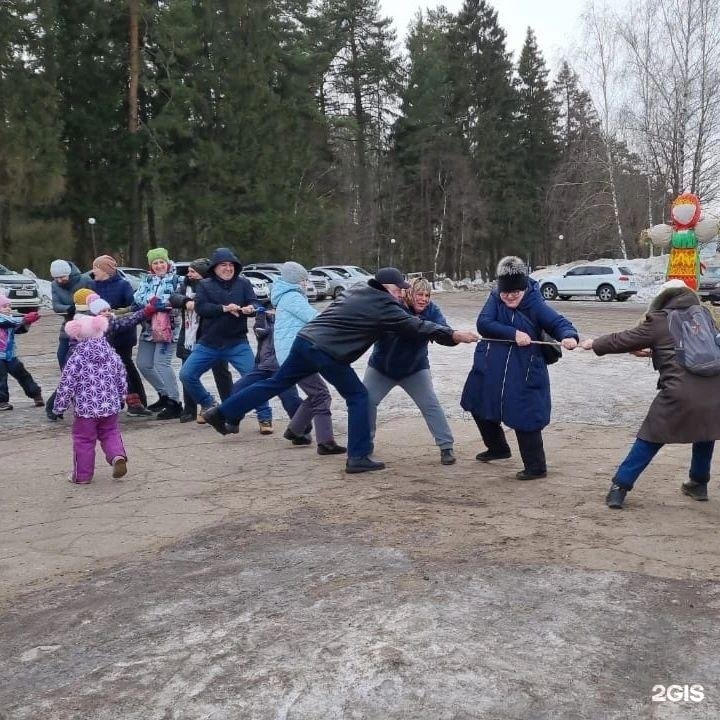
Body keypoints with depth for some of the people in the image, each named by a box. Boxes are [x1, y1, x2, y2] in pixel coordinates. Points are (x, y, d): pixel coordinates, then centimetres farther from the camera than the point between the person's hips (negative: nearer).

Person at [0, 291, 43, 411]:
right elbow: (10, 322, -27)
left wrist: (28, 322, -16)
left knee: (23, 375, 12)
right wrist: (25, 319, -34)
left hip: (11, 355, 7)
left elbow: (20, 329, 2)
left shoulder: (10, 319, 9)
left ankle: (36, 394, 19)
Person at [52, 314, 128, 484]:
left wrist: (59, 406, 3)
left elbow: (66, 386, -9)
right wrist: (121, 399, 25)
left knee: (83, 440, 9)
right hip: (110, 406, 4)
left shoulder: (76, 359, -12)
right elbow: (122, 380, 10)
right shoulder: (113, 355, 1)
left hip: (85, 409, -4)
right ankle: (118, 456, -4)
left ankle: (82, 475, 16)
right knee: (110, 433, 21)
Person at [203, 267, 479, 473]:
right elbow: (414, 325, -9)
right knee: (358, 397, 4)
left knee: (275, 383, 17)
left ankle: (221, 413, 23)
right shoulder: (383, 305, -7)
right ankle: (358, 457, 4)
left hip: (305, 340, 8)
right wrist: (453, 335, -5)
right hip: (327, 352, -8)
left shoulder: (358, 290, 17)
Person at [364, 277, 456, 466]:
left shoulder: (431, 310, -15)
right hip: (381, 367, 0)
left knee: (430, 404, -6)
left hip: (415, 369, 0)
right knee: (367, 401, -3)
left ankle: (446, 447, 3)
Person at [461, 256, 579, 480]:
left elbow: (559, 322, -18)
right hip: (490, 368, 5)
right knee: (479, 407, 20)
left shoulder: (536, 305, -14)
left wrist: (569, 336, -42)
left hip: (524, 371, -5)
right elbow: (483, 323, -20)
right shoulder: (495, 298, -7)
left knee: (525, 418, -6)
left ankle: (536, 467, 12)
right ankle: (498, 448, 44)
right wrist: (514, 334, -30)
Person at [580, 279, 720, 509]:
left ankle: (619, 488, 6)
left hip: (679, 394, -4)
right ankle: (698, 484, 39)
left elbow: (623, 340, 8)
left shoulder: (659, 321, 2)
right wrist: (654, 351, 35)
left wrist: (595, 344, 23)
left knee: (649, 440, 5)